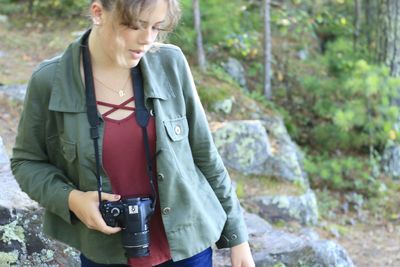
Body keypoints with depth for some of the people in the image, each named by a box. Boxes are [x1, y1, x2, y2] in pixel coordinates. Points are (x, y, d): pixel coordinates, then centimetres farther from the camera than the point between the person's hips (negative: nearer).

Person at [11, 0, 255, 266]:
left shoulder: (170, 63, -9)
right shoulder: (50, 81, -12)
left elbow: (203, 152, -1)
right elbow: (27, 162, 2)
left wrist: (237, 235, 3)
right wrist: (70, 199, -17)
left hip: (186, 246, 1)